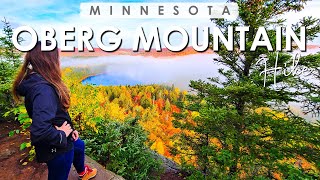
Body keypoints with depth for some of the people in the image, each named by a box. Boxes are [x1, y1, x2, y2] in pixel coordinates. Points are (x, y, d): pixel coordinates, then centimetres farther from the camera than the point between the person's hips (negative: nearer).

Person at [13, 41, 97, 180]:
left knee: (79, 145, 34)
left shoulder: (35, 80, -1)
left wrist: (69, 129, 4)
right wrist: (62, 135, -23)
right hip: (56, 148, -10)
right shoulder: (43, 89, -33)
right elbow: (39, 131, -41)